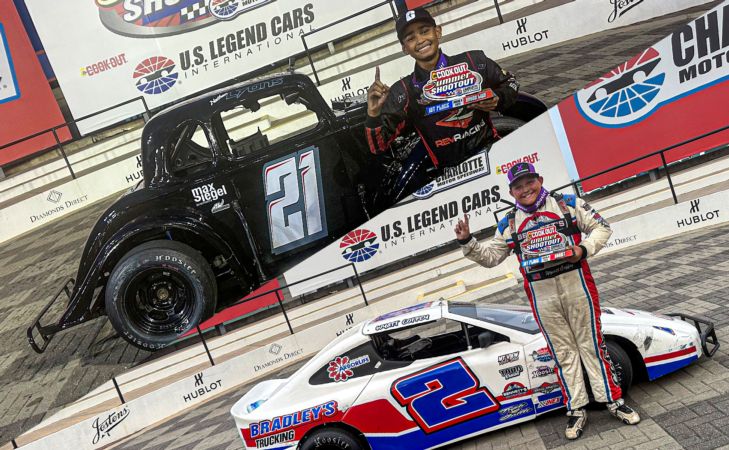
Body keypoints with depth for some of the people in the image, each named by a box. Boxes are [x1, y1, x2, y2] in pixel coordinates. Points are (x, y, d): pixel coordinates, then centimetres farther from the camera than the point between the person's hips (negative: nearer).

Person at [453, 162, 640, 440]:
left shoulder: (567, 204, 3)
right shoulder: (509, 224, 10)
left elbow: (601, 227, 5)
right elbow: (490, 256, 14)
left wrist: (584, 248, -12)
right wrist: (467, 242, -1)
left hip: (576, 284, -2)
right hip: (541, 295, 2)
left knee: (592, 343, 6)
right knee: (562, 351, 8)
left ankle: (613, 400, 18)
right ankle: (576, 410, 16)